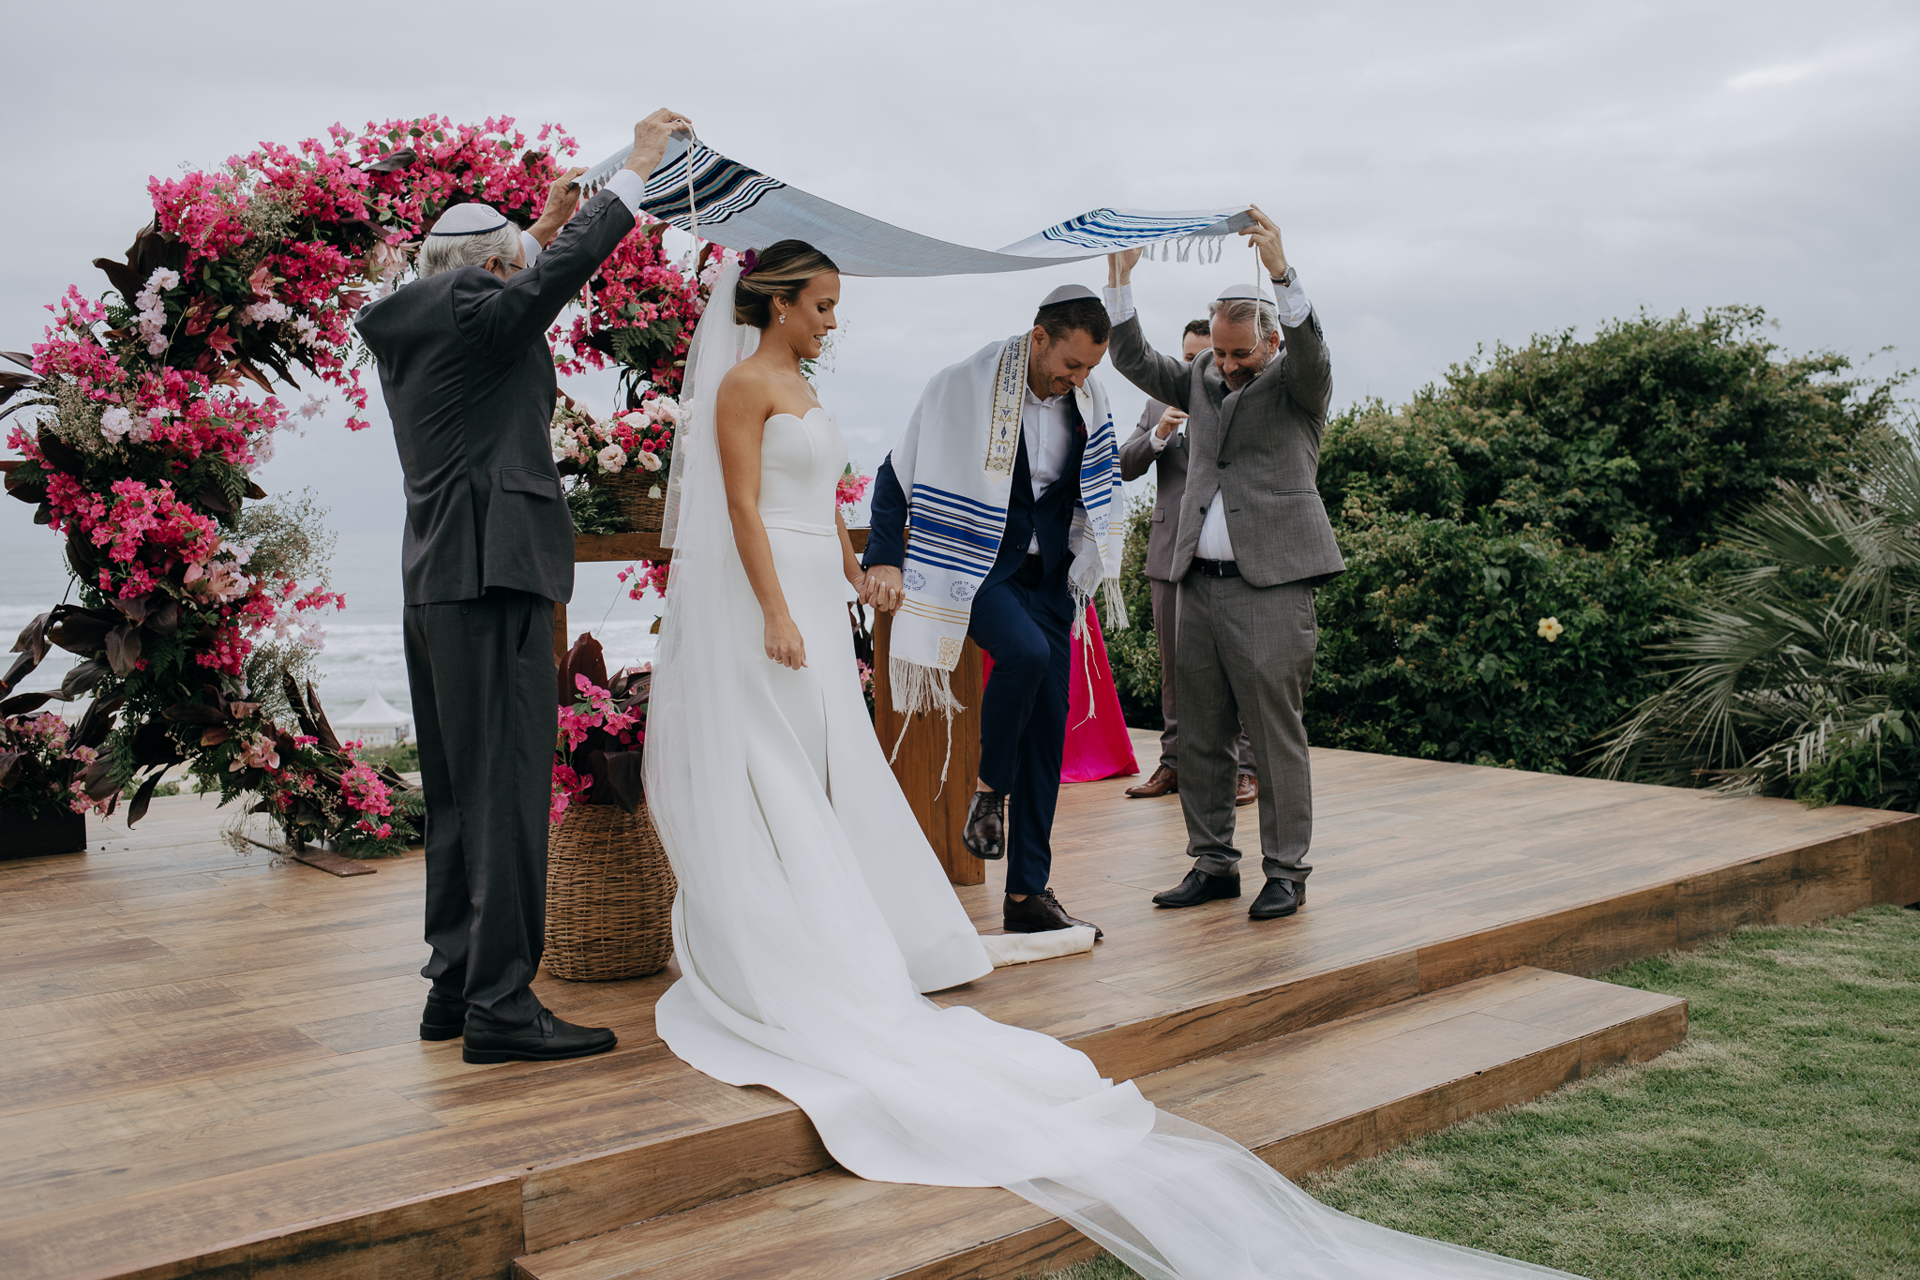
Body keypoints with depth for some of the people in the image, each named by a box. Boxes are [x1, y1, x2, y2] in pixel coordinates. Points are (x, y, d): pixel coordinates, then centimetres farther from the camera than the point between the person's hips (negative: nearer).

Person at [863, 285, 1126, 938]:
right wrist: (884, 559, -12)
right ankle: (990, 787, -5)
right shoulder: (963, 387, -13)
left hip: (1047, 576, 5)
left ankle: (1027, 893, 12)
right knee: (1025, 652, -34)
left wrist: (1090, 557, 9)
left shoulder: (1088, 399, 2)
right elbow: (897, 472, -6)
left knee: (1049, 726, 2)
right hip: (975, 567, -5)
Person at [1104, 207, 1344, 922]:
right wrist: (1120, 277, 7)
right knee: (1200, 737, 8)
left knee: (1276, 736, -3)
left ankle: (1286, 871, 7)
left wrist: (1281, 270, -31)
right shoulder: (1201, 380, 17)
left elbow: (1310, 351, -19)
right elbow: (1133, 360, 16)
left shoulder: (1297, 383, 1)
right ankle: (1213, 864, 19)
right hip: (1198, 584, 6)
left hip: (1270, 586, -6)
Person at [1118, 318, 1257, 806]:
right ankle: (1175, 762, 19)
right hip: (1171, 553, 4)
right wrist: (1158, 434, -12)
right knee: (1174, 667, 10)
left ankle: (1246, 767, 1)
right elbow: (1125, 467, 6)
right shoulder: (1159, 407, 15)